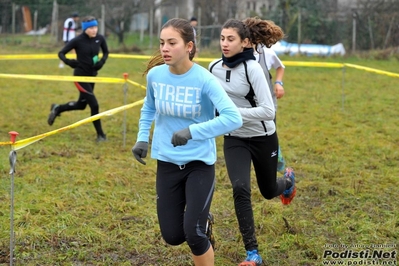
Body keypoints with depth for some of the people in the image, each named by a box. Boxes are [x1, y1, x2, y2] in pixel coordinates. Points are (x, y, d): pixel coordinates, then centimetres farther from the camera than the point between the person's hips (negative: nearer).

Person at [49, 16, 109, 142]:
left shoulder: (100, 39, -4)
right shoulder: (78, 40, -17)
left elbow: (106, 52, 14)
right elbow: (61, 53, -9)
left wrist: (102, 61, -6)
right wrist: (68, 62, -27)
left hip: (92, 75, 7)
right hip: (81, 76, -7)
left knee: (81, 104, 20)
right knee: (94, 104, -10)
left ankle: (57, 109, 44)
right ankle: (100, 134, 4)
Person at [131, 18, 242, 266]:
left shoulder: (204, 80, -20)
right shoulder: (155, 74, -7)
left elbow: (234, 118, -31)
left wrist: (192, 131, -38)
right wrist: (142, 138, 4)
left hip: (200, 163, -4)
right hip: (167, 163, 4)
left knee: (193, 233, -12)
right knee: (172, 236, 7)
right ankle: (201, 219, 39)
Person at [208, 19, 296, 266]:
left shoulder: (252, 68, -22)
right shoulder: (214, 67, -6)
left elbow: (268, 110, -26)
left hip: (263, 138, -3)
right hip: (234, 139, 3)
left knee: (268, 191, 16)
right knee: (240, 189, -19)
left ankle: (288, 181, 57)